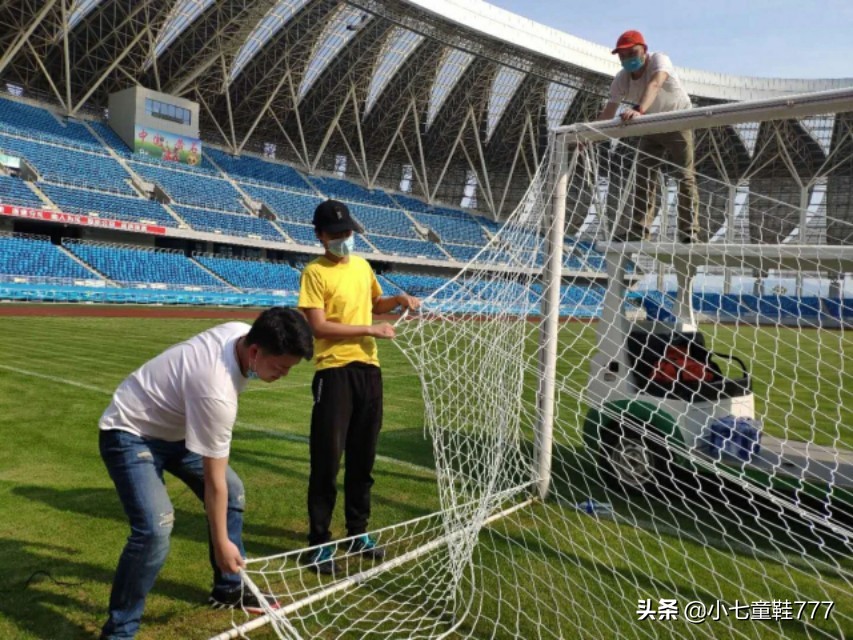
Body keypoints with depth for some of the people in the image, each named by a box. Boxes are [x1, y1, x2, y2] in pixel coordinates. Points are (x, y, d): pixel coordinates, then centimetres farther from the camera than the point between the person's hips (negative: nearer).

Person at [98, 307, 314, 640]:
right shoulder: (215, 391, -39)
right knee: (156, 529, -25)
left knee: (233, 491, 10)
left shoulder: (241, 332, -16)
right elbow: (213, 481, -27)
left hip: (172, 426, 9)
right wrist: (221, 542, -16)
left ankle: (229, 589, 27)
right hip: (129, 433, -9)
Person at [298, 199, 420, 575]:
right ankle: (319, 542, 13)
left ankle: (358, 532, 28)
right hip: (335, 372, -6)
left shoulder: (363, 266, 13)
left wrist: (399, 300, 9)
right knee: (327, 460, -1)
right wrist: (370, 329, -15)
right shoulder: (315, 272, -7)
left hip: (368, 369, 6)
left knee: (363, 458, 14)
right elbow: (319, 326, -16)